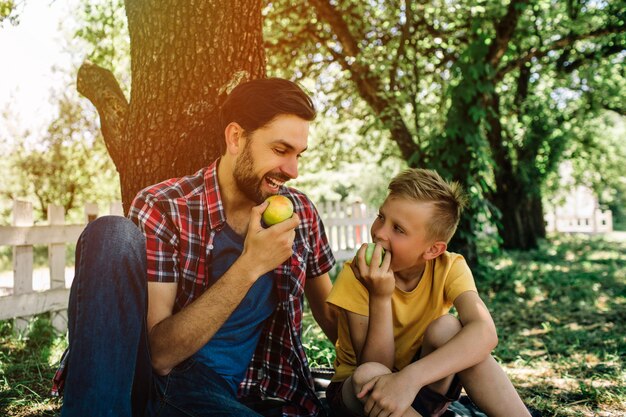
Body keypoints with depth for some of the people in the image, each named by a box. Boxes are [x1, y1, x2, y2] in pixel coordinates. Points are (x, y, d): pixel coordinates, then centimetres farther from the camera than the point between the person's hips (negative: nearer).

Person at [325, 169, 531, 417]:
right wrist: (380, 297, -36)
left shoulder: (449, 267, -15)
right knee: (369, 374, -36)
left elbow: (485, 333, -34)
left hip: (423, 387, 2)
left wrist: (410, 378, -47)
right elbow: (374, 371, -22)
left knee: (446, 328, -27)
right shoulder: (356, 276, -21)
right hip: (362, 390, -1)